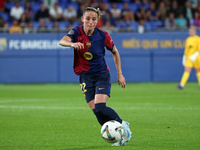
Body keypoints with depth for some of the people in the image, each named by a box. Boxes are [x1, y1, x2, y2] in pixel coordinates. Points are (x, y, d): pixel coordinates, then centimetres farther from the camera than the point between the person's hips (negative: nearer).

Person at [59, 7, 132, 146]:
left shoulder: (103, 36, -12)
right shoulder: (77, 31, -9)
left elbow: (115, 52, 5)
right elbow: (62, 41, -29)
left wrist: (120, 74, 4)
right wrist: (72, 43, -52)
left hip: (102, 75, -3)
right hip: (85, 77, 3)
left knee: (100, 107, -20)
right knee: (96, 111, -4)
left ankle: (123, 125, 4)